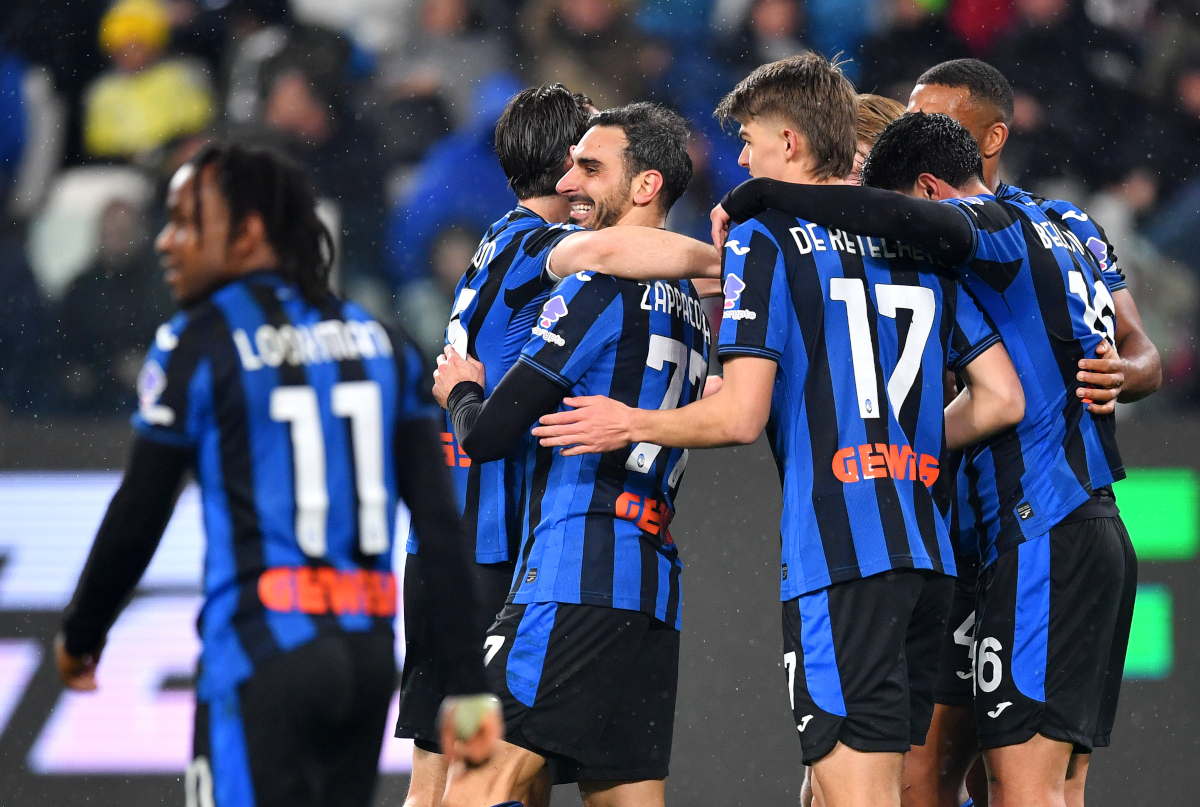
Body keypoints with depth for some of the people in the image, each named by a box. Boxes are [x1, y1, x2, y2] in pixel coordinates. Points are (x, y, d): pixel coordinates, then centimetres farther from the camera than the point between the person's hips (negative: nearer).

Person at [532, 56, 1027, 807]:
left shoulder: (766, 243, -3)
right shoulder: (919, 243, 15)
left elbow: (740, 415, -11)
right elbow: (1003, 398, 13)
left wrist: (632, 424, 5)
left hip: (837, 555, -7)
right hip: (927, 557, 7)